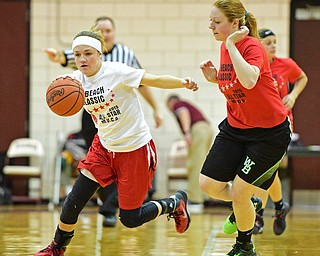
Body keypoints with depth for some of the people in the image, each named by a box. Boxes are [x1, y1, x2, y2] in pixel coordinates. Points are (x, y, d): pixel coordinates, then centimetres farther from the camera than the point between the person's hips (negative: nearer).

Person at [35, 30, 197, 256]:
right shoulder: (76, 79, -5)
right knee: (73, 202, -2)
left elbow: (155, 80, -23)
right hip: (104, 147, 5)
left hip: (136, 149, -5)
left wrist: (183, 83, -40)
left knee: (130, 219, 0)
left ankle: (176, 203, 27)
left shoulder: (116, 72, -21)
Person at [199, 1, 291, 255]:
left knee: (239, 192, -3)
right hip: (235, 128, 7)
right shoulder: (225, 48, 2)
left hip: (269, 133, -7)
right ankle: (249, 204, 32)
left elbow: (248, 81, -41)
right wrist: (214, 77, -1)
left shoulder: (252, 46, -21)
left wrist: (231, 44, -33)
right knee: (209, 185, 1)